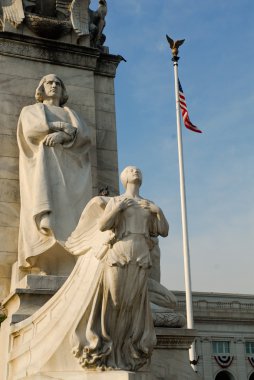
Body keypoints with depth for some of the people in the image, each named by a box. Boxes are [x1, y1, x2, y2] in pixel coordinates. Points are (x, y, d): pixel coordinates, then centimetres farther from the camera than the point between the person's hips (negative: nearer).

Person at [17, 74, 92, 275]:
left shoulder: (70, 113, 28)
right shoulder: (31, 110, 23)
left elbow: (84, 135, 7)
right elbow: (32, 129, -1)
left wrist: (62, 135, -11)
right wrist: (62, 126, 2)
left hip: (68, 167, 3)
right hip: (42, 164, -2)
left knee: (69, 211, -17)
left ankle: (70, 269, -29)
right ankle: (44, 267, -36)